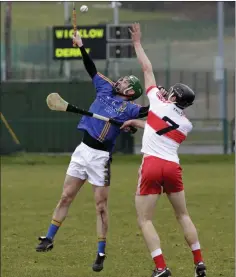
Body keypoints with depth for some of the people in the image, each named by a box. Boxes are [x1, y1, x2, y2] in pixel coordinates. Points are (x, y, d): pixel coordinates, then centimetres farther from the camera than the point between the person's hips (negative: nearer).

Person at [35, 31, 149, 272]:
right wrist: (81, 47, 12)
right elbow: (92, 70, 15)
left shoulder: (128, 107, -7)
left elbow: (147, 111, -22)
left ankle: (101, 254, 5)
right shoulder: (105, 89, 9)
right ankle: (49, 239, 20)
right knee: (66, 197, 10)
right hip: (82, 150, 6)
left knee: (101, 206, -2)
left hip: (101, 157, -5)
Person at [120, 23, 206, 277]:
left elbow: (147, 69, 14)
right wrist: (137, 123, 35)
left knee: (145, 220, -1)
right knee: (183, 215, 20)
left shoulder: (159, 104, 5)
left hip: (152, 164, -4)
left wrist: (137, 43, 24)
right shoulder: (186, 125, 14)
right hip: (173, 167, 4)